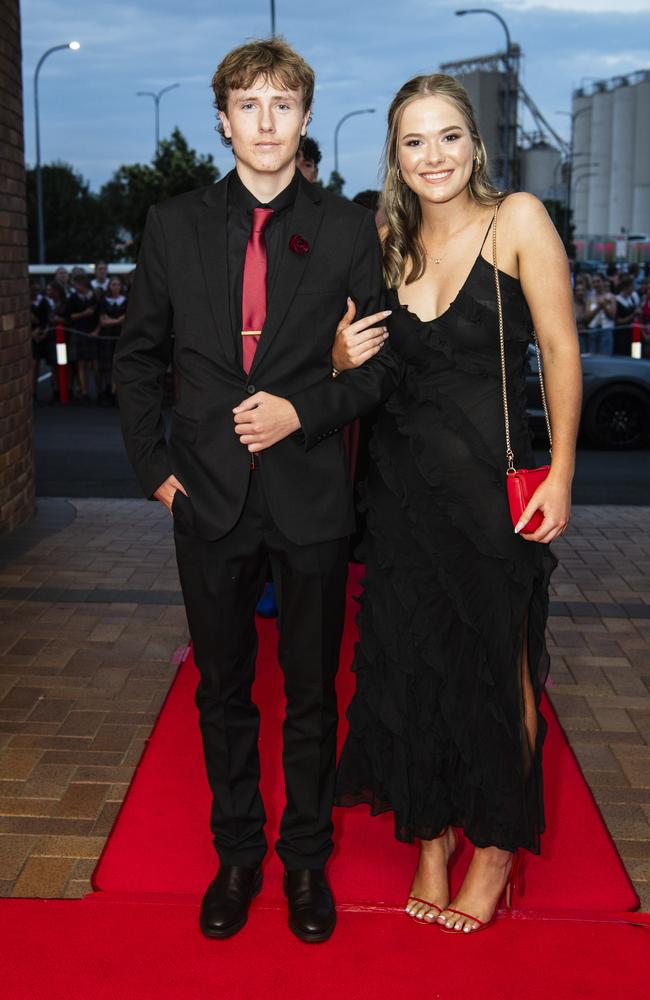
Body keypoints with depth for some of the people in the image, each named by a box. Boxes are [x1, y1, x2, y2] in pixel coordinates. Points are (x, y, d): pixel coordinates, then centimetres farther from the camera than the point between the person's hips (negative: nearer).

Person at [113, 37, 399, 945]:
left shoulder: (347, 230, 0)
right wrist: (154, 467, 2)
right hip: (210, 496, 1)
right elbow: (138, 358, 10)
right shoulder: (175, 225, 3)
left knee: (312, 693, 11)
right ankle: (237, 854, 33)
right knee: (223, 691, 14)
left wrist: (305, 410, -14)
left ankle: (307, 858, 31)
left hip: (310, 497, -1)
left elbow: (387, 361, 1)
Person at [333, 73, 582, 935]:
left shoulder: (517, 220, -6)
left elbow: (561, 351, -8)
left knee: (496, 668, 8)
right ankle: (431, 832, 29)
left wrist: (560, 476, -12)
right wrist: (345, 356, -9)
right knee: (410, 663, 10)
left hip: (490, 484, -4)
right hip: (403, 484, 5)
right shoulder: (390, 247, 8)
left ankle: (497, 845, 28)